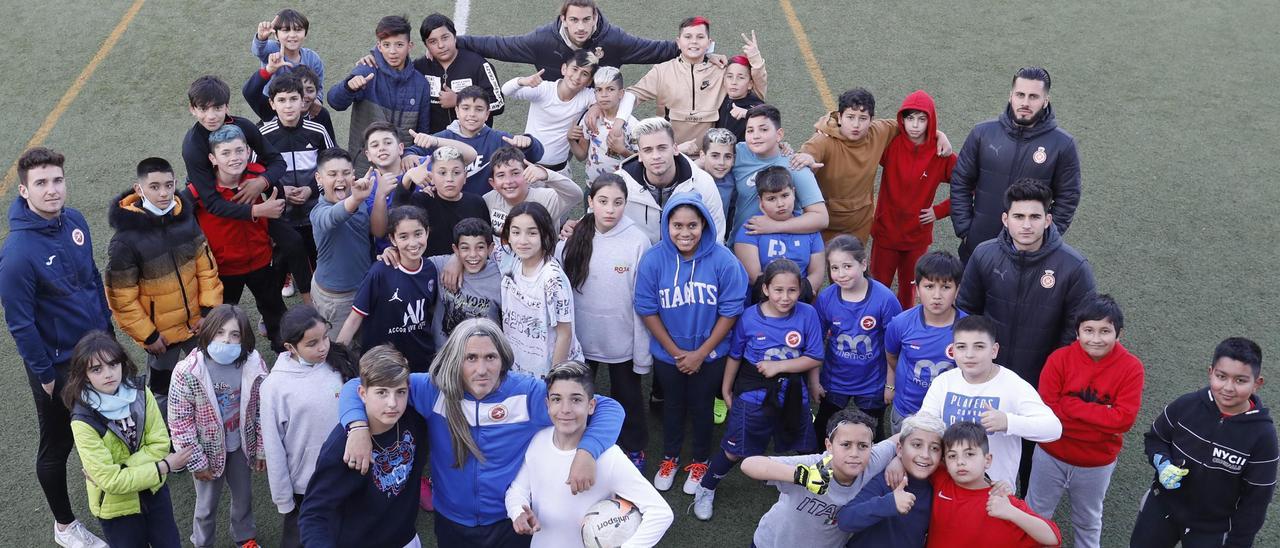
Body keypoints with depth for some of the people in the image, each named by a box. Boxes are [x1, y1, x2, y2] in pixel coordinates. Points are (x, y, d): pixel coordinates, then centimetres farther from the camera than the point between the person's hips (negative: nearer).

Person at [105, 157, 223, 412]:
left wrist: (209, 309, -5)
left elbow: (206, 266, 0)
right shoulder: (125, 241, -23)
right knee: (163, 390, 14)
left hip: (197, 324, 5)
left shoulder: (186, 219, -8)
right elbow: (121, 298, -18)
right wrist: (147, 335, -13)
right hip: (162, 334, -5)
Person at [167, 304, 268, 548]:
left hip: (241, 446, 3)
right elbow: (179, 423, -17)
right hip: (209, 450, -3)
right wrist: (196, 462, -12)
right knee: (207, 505, 19)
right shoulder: (187, 373, -27)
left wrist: (262, 449, 1)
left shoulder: (254, 365, -19)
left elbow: (263, 411, -5)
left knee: (244, 496, 25)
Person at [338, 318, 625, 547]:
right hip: (450, 522, 2)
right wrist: (359, 426, -30)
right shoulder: (434, 389, -13)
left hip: (510, 523, -2)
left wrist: (587, 452, -34)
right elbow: (360, 386, -9)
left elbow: (607, 408, -15)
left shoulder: (528, 393, -16)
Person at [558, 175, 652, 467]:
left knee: (627, 398, 18)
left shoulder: (638, 241, -15)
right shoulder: (571, 240, -7)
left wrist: (643, 354, -9)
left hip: (623, 342, -2)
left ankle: (633, 451, 39)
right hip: (580, 340, 2)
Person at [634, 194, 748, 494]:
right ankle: (669, 458, 47)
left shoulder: (723, 260, -23)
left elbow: (730, 311, -15)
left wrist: (701, 353, -13)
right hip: (667, 353, 1)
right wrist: (676, 352, -11)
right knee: (673, 405, 23)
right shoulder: (653, 259, -20)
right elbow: (647, 310, -12)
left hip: (710, 354, -1)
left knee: (701, 407, 19)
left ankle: (700, 462, 43)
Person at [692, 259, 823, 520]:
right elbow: (735, 356, 0)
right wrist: (726, 389, 9)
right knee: (735, 451, 9)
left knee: (797, 449, 21)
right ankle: (705, 489, 31)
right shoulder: (749, 318, -14)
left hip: (793, 396, 2)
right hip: (753, 396, -1)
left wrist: (778, 366, -19)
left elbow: (815, 359, -11)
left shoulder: (807, 314, -15)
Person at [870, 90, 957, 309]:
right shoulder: (891, 144, -9)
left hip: (918, 235, 1)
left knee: (909, 288, 15)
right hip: (886, 231, 0)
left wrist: (940, 210, -5)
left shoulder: (941, 154, -9)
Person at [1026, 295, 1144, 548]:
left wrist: (1071, 406, -26)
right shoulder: (1059, 358, -17)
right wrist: (1101, 419, -24)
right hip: (1051, 456, 0)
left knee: (1088, 522, 26)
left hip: (1098, 464, 1)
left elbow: (1124, 418, -24)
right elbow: (1046, 410, -21)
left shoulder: (1131, 367, -16)